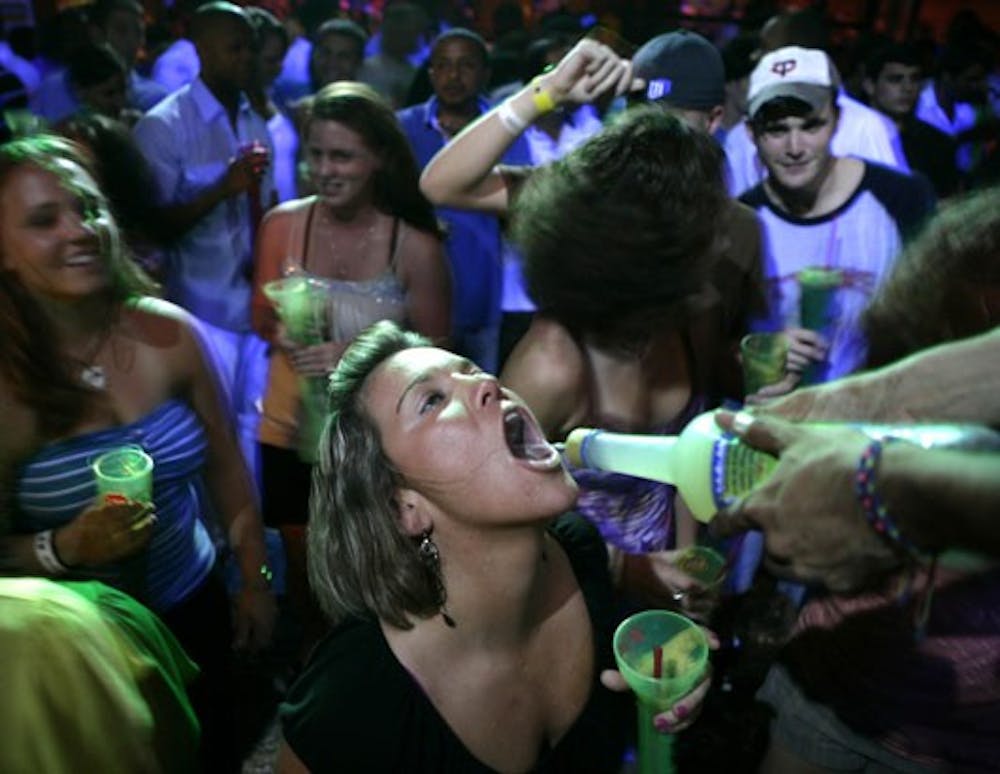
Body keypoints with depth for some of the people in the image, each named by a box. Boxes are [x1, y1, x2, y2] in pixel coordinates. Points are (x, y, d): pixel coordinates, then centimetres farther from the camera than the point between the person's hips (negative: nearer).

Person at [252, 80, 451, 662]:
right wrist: (287, 336, -19)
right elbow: (263, 321, 4)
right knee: (305, 569, 21)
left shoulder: (415, 246, -14)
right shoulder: (283, 224, -7)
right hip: (293, 430, 3)